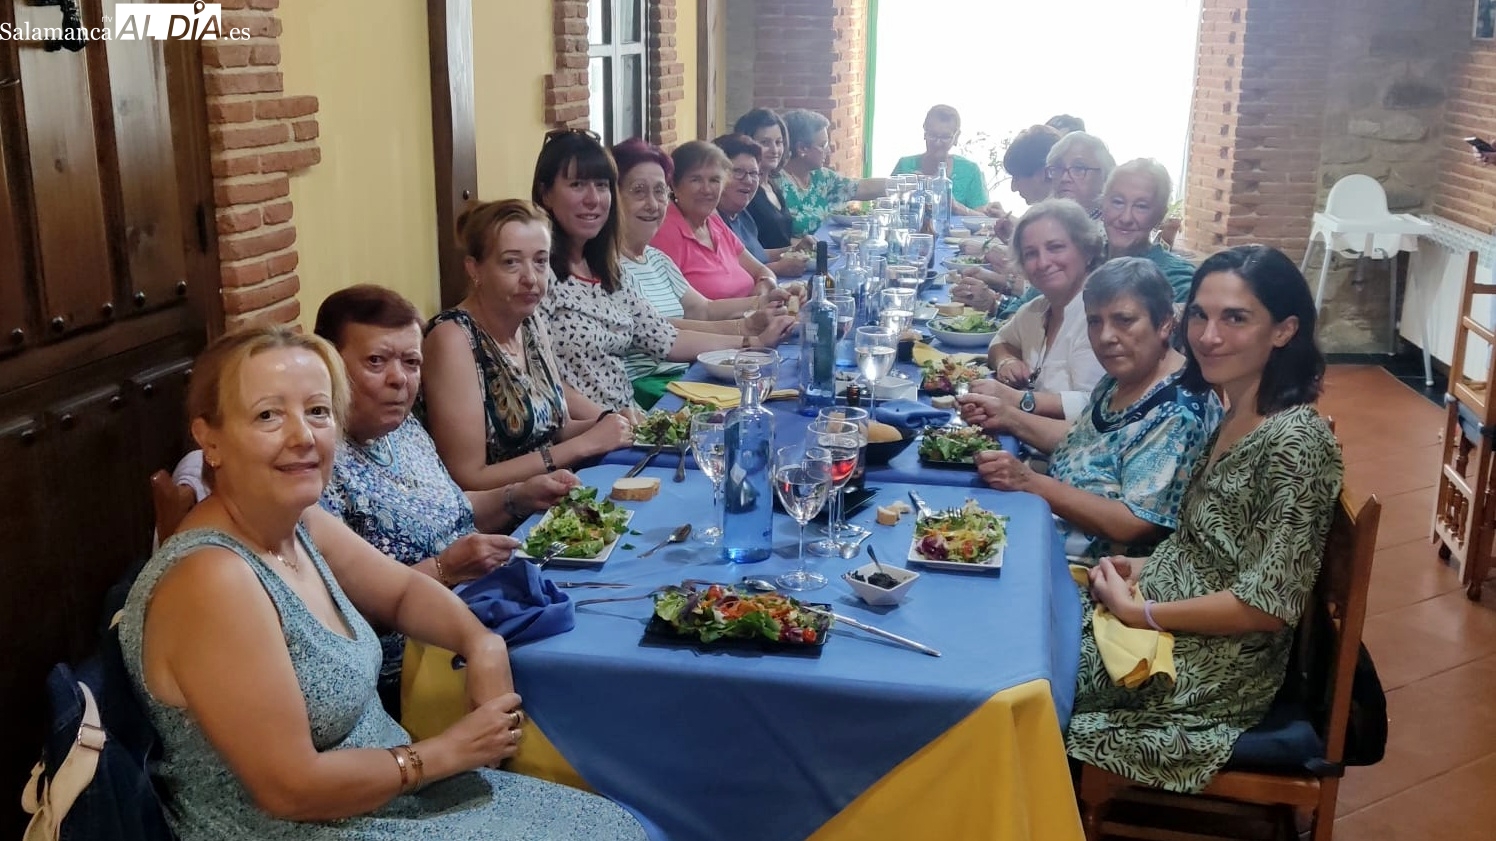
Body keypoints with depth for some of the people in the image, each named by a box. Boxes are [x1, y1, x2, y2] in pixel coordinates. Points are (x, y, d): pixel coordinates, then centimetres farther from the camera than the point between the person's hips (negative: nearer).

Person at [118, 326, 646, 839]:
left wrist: (483, 644, -4)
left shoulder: (303, 525, -2)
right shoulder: (212, 579, -27)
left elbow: (401, 591, 16)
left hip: (388, 794, 8)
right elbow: (290, 788, -25)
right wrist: (448, 751, -15)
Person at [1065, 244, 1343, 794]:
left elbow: (1268, 605, -24)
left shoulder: (1296, 441, -23)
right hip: (1176, 628, 8)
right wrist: (1144, 569, -3)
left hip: (1215, 671, -8)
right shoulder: (1235, 415, 4)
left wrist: (1139, 612, -17)